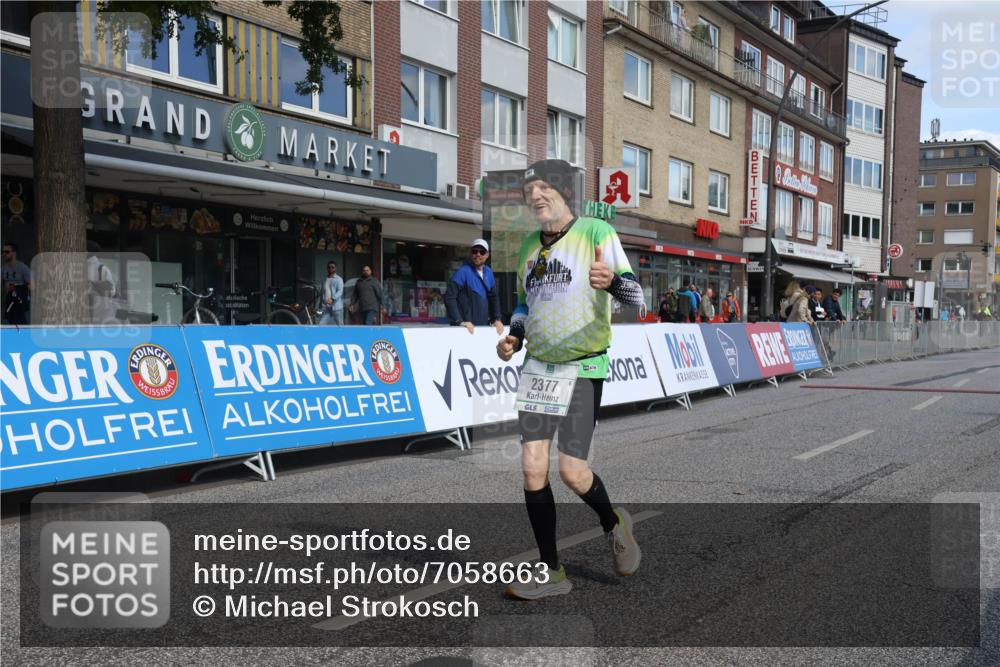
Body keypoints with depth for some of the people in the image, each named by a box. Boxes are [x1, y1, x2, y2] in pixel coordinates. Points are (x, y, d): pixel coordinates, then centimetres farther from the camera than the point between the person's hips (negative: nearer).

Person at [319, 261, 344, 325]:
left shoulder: (338, 279, -1)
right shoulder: (325, 280, 17)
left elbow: (340, 291, -14)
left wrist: (332, 299, -29)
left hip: (336, 307, -5)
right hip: (326, 307, 5)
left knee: (340, 326, -1)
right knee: (321, 325, -6)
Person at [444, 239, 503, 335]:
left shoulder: (489, 273, 9)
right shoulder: (463, 271, -10)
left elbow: (494, 297, 19)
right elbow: (449, 297, -16)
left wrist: (497, 319, 8)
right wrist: (460, 321, -21)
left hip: (484, 326, 6)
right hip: (466, 328, -6)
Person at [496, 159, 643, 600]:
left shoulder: (597, 233, -6)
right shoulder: (529, 244, 12)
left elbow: (635, 295, -13)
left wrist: (611, 281, -36)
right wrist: (513, 336, 7)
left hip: (583, 368, -5)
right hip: (537, 366, 6)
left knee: (572, 472, -9)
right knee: (532, 468, -2)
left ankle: (613, 524, 25)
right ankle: (550, 572, 11)